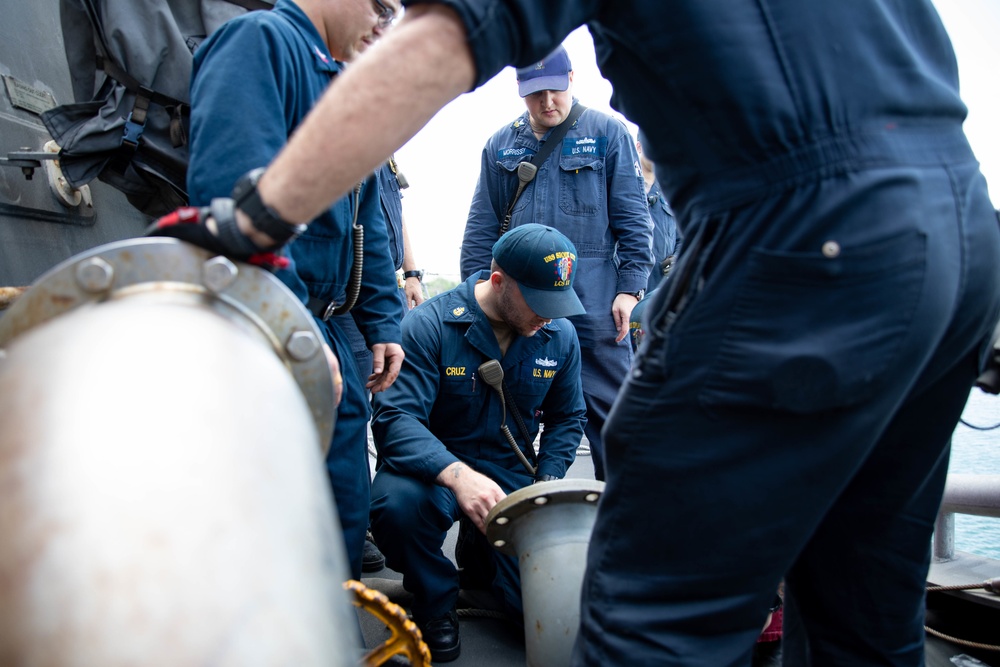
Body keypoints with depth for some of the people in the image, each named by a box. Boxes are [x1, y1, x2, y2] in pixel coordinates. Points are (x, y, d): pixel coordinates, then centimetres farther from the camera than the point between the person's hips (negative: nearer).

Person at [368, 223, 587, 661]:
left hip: (513, 475, 3)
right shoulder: (430, 325, -16)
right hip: (436, 469, -3)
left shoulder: (560, 336, 0)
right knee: (397, 505, -37)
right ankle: (435, 601, -2)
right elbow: (394, 417, -23)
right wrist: (457, 474, -39)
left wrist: (545, 486, -2)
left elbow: (567, 418, 14)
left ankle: (482, 561, 25)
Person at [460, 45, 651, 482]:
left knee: (607, 408, 1)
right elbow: (481, 227, 11)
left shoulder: (608, 133, 4)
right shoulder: (501, 144, 12)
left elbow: (632, 217, 0)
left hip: (593, 300, -3)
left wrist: (630, 288, -7)